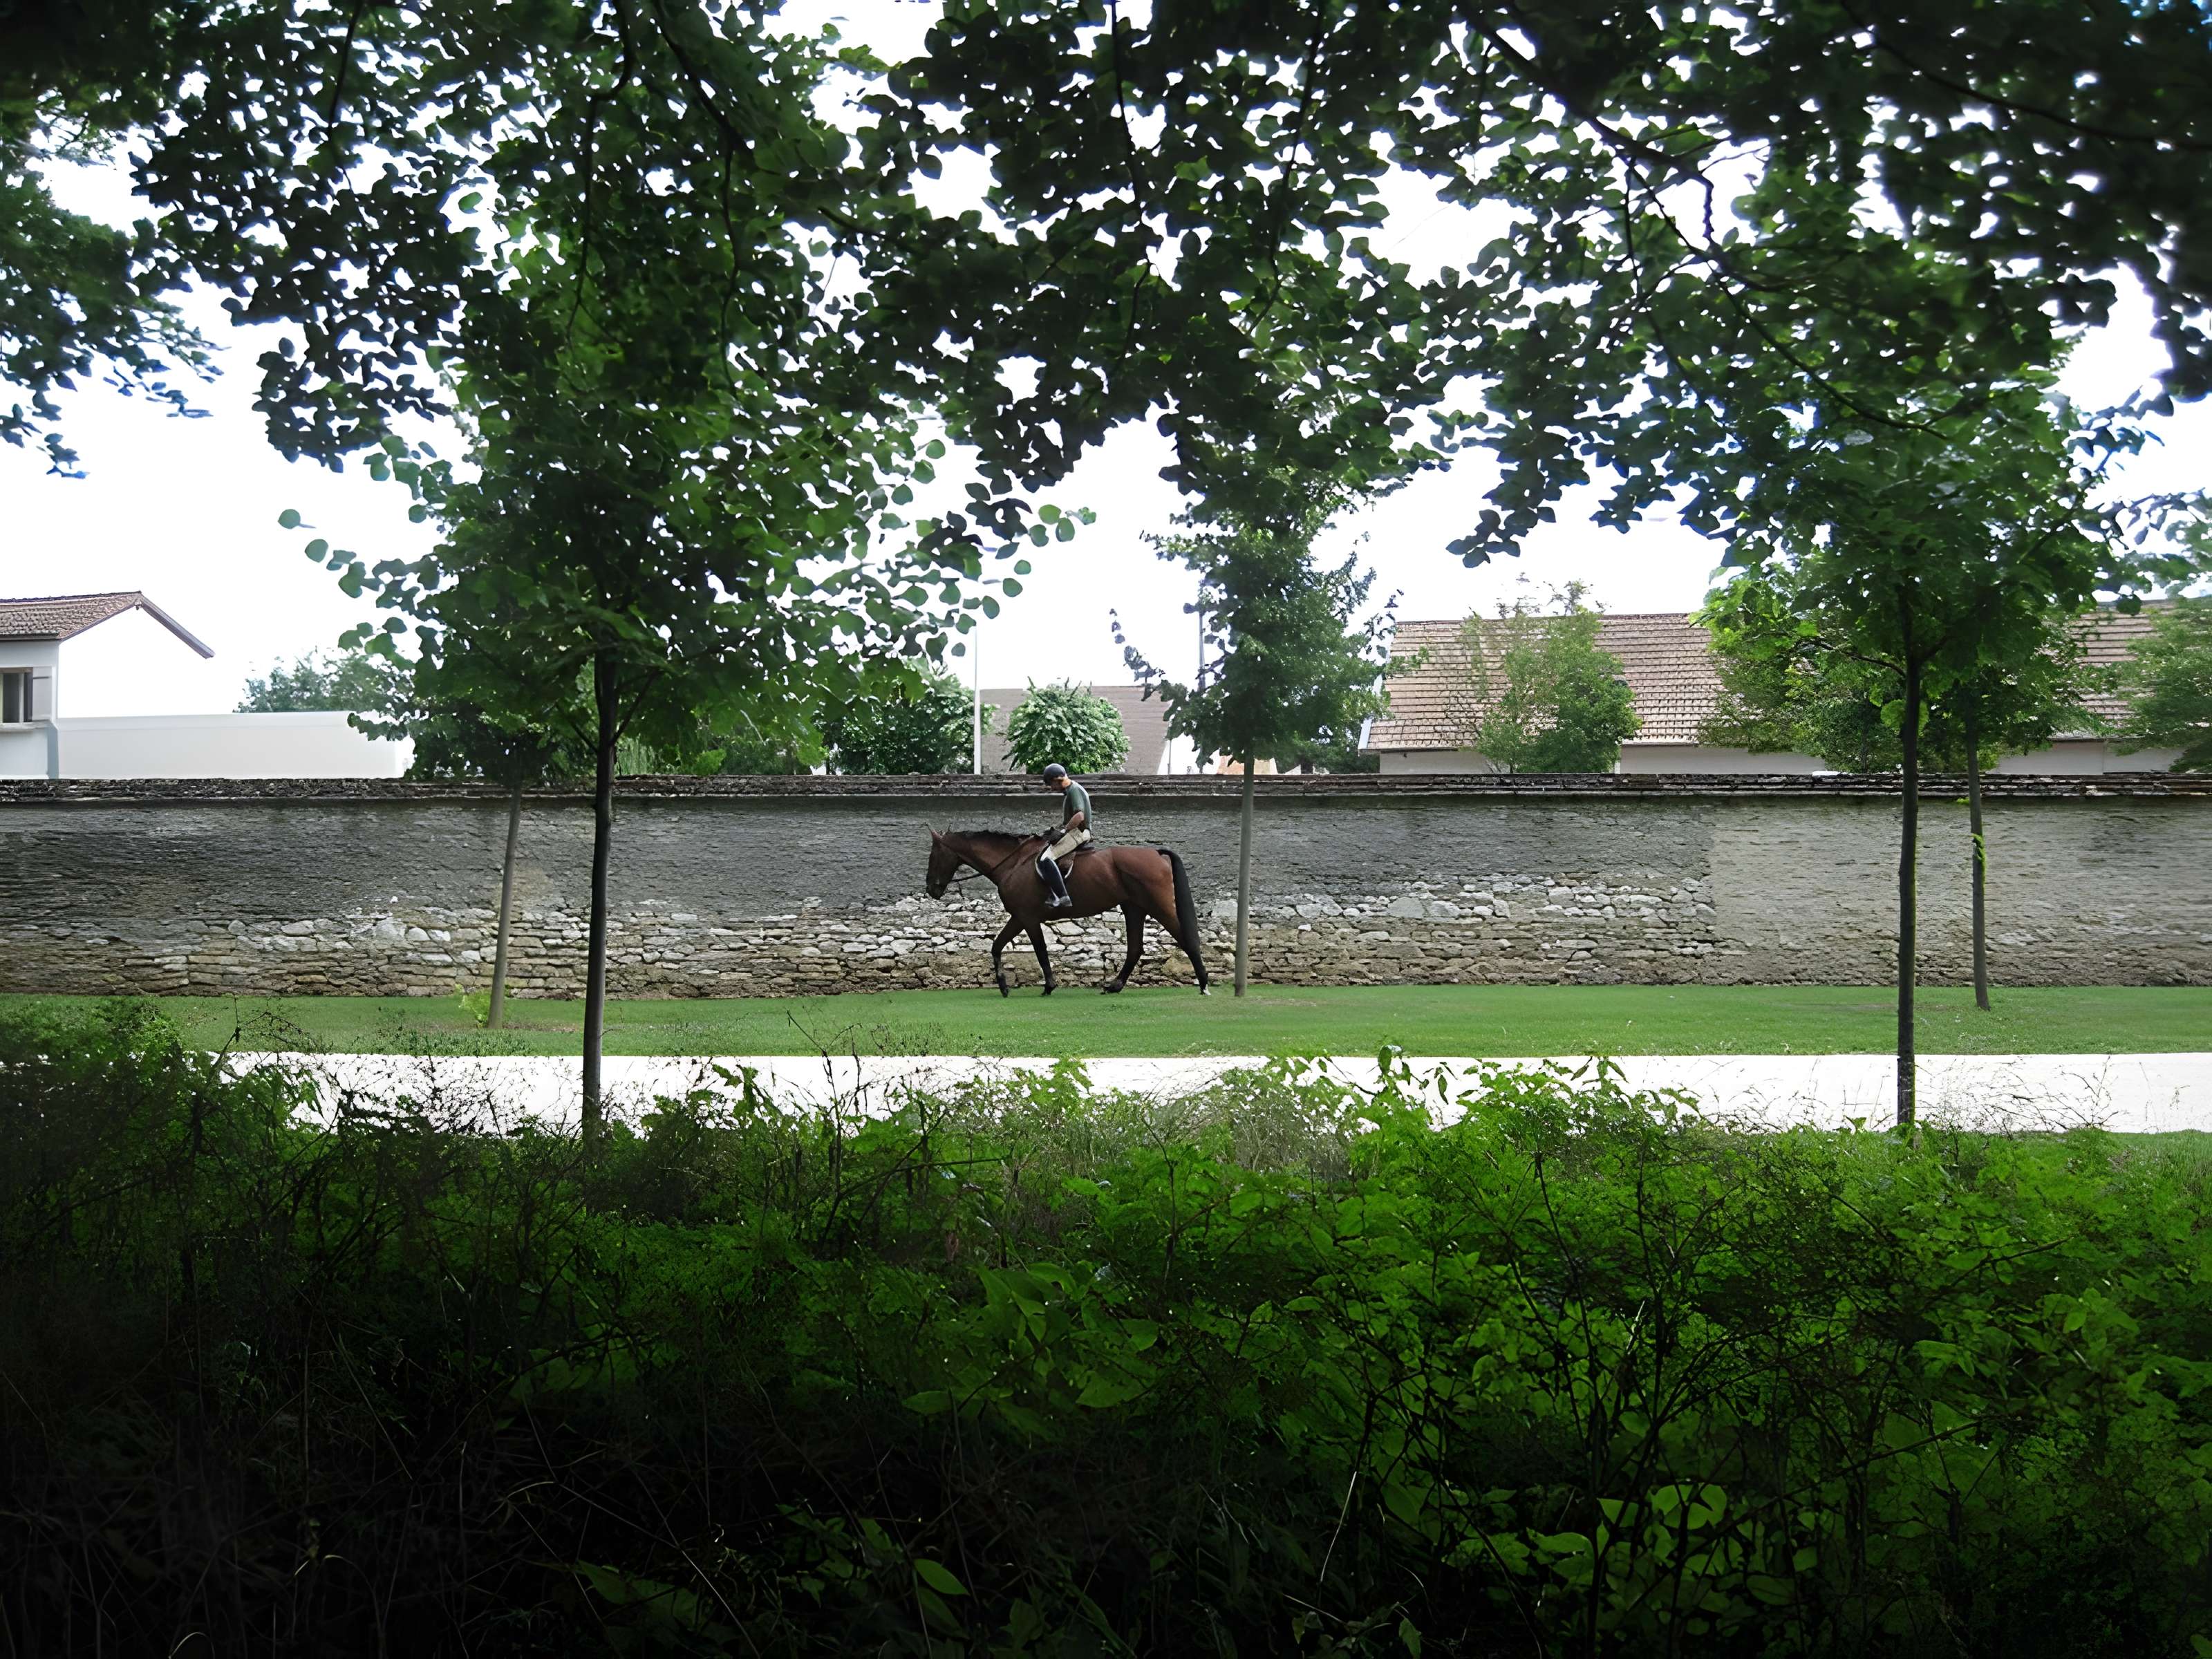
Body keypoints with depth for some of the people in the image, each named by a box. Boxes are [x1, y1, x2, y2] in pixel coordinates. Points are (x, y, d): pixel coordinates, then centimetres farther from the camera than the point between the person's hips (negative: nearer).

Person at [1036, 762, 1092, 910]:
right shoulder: (1069, 791, 20)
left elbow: (1079, 816, -25)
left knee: (1045, 859, -24)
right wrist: (1055, 831, 15)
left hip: (1077, 833, -11)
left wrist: (1062, 831, -20)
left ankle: (1063, 898, -30)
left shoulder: (1075, 790, -13)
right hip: (1073, 832, 11)